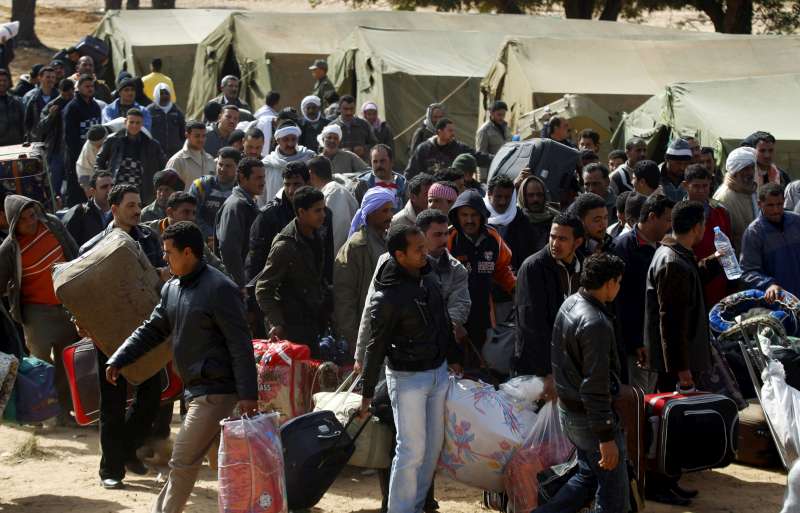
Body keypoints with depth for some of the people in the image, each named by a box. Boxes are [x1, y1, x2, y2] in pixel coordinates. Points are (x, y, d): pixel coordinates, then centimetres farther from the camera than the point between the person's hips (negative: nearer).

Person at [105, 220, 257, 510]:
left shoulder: (219, 289, -16)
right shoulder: (172, 289, 11)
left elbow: (240, 345, -18)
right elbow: (152, 329, 18)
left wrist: (248, 394, -22)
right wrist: (118, 361, 8)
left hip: (216, 390, -8)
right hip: (196, 388, 8)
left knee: (183, 462, -5)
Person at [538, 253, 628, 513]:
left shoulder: (569, 304, 3)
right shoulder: (596, 324, -26)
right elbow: (596, 387, -26)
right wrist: (607, 437, -24)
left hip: (567, 410, 9)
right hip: (589, 416, -9)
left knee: (588, 476, 23)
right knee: (613, 491, 2)